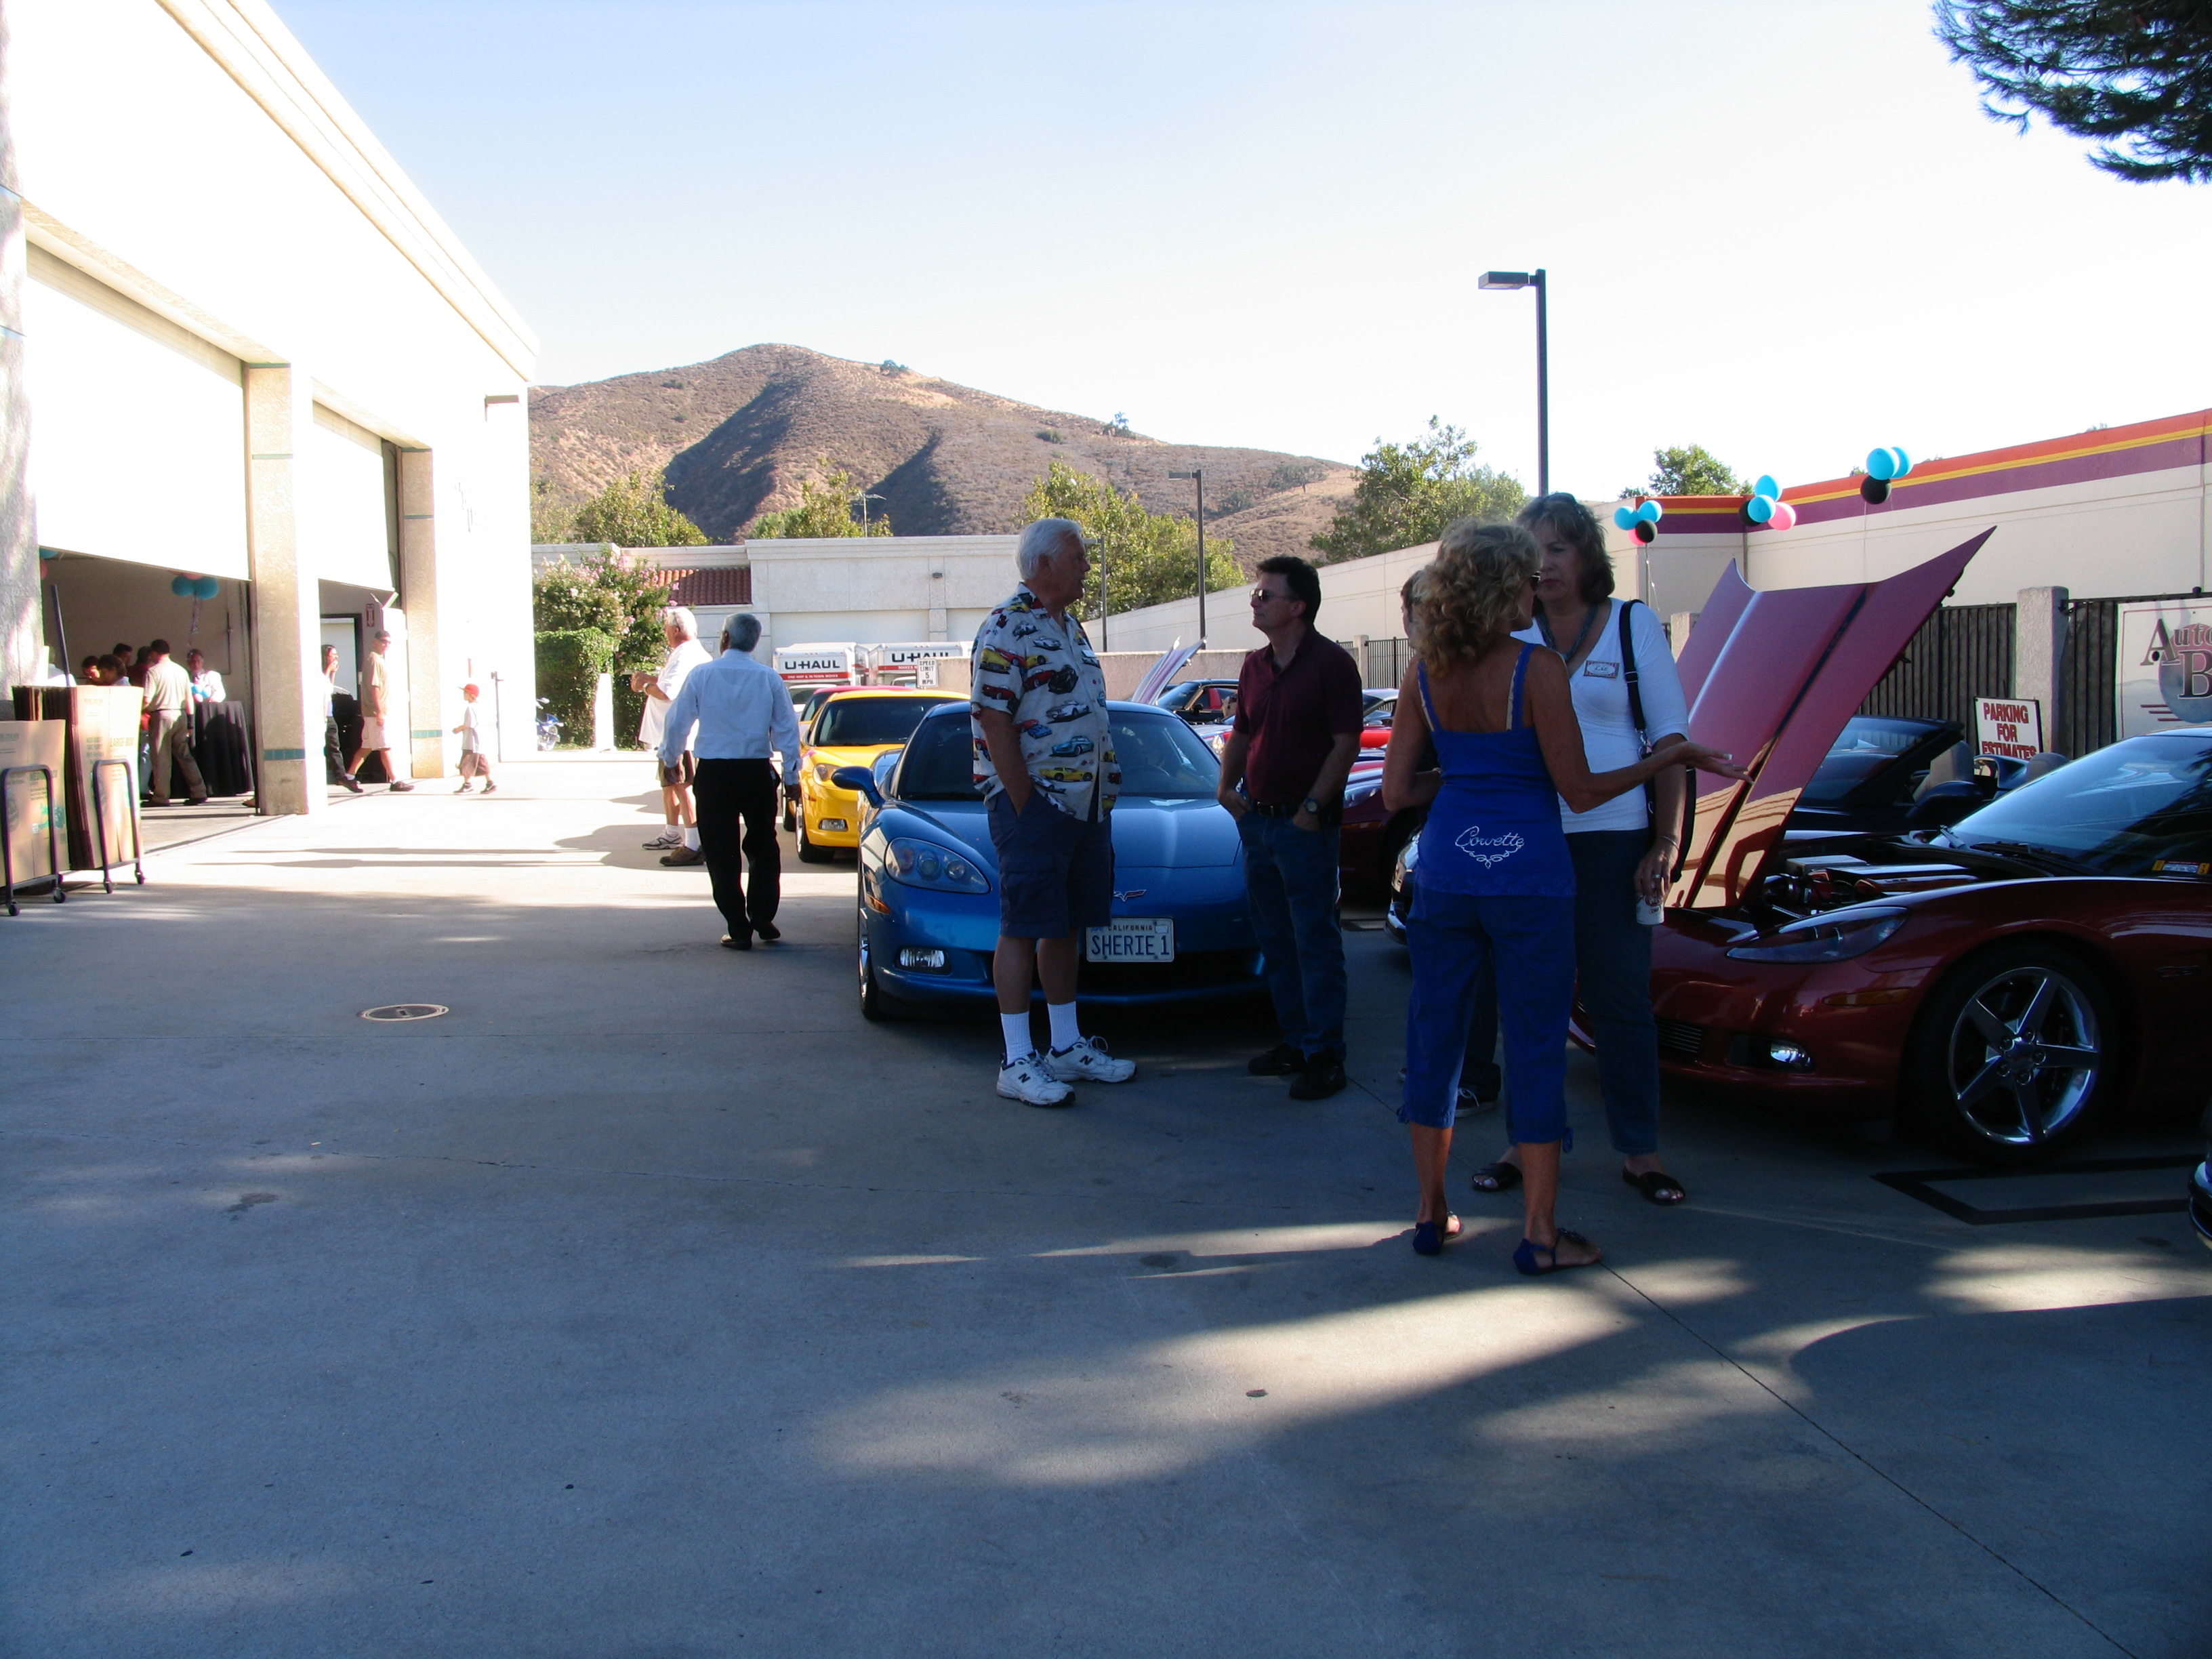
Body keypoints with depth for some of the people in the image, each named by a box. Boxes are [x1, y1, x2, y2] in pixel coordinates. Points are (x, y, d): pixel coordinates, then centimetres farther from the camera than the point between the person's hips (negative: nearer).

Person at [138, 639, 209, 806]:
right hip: (180, 715, 5)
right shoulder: (181, 671, 9)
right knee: (185, 756, 10)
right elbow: (189, 699, 11)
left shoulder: (153, 672, -7)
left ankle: (161, 797, 4)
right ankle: (199, 794, 6)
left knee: (161, 758, 2)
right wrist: (190, 722, 15)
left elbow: (147, 700, -13)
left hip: (162, 715, -5)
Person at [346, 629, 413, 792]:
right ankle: (395, 781, -6)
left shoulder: (379, 660, 18)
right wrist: (379, 712, -22)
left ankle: (349, 776, 15)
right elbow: (374, 687, -19)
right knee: (385, 747, -7)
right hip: (376, 712, -10)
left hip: (373, 712, 10)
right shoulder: (374, 660, -12)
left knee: (367, 747, 12)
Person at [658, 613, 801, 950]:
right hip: (757, 771, 1)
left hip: (713, 773, -1)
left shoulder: (702, 674, -4)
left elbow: (677, 721, 3)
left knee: (721, 853, 5)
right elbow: (787, 728, 2)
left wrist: (668, 759, 20)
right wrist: (792, 772, 11)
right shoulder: (769, 678, -1)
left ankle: (739, 930, 4)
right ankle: (763, 920, 15)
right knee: (763, 846, 16)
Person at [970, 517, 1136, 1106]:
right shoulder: (1006, 629, -11)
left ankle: (1068, 1046, 22)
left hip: (1086, 805, 9)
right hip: (1034, 802, -9)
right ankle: (1017, 1062, 1)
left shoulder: (1071, 629, 17)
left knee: (1067, 926, 13)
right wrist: (1027, 809, -17)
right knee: (1024, 929, -4)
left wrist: (1104, 798, 14)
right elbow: (994, 725, -16)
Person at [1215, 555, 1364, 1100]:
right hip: (1257, 819, 7)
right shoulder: (1255, 666, 12)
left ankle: (1325, 1055, 1)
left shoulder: (1331, 663, -9)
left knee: (1315, 941, -4)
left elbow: (1346, 743, -13)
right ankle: (1295, 1040, 23)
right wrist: (1227, 786, 5)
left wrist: (1313, 806, -17)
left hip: (1304, 825, -7)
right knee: (1275, 940, 12)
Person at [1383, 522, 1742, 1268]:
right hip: (1529, 877, -4)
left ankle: (1431, 1214, 21)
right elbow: (1580, 791, -10)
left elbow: (1396, 791, 3)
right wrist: (1673, 756, 0)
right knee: (1535, 1049, 4)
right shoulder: (1537, 668, -13)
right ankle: (1539, 1234, 11)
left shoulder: (1425, 673, 1)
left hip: (1446, 874, 4)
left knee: (1434, 1040, 13)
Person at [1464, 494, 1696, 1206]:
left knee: (1619, 998, 3)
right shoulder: (1510, 633, 7)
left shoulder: (1633, 623, 2)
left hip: (1611, 838, -2)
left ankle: (1639, 1151, 13)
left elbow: (1670, 736, 1)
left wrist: (1667, 841, -6)